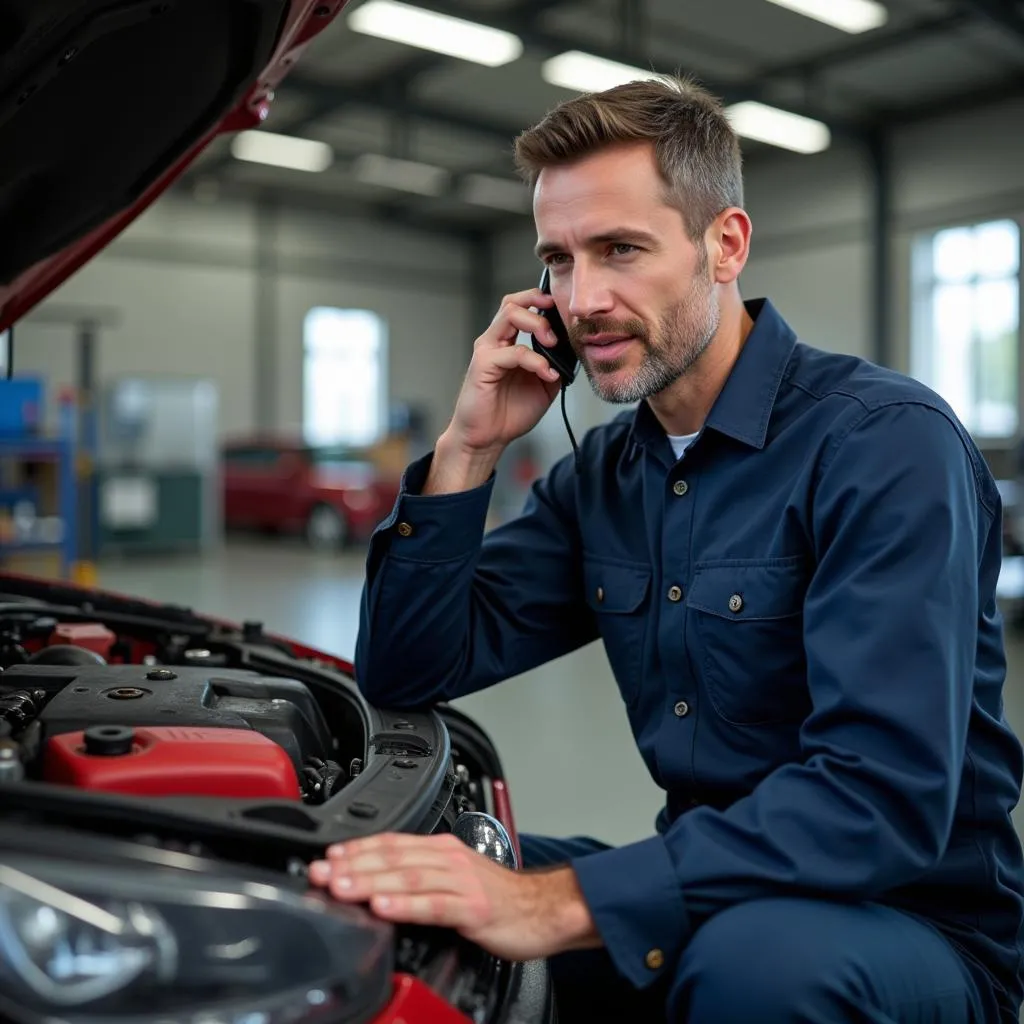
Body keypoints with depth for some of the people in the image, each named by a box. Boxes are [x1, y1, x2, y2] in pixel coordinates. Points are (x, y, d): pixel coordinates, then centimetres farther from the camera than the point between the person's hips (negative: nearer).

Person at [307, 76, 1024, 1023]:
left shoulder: (888, 441, -18)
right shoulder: (603, 474, 4)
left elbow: (883, 798, -29)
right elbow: (404, 677, 2)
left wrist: (562, 902, -37)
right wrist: (469, 449, -8)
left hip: (913, 922, -4)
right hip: (714, 894, 5)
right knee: (387, 904, -10)